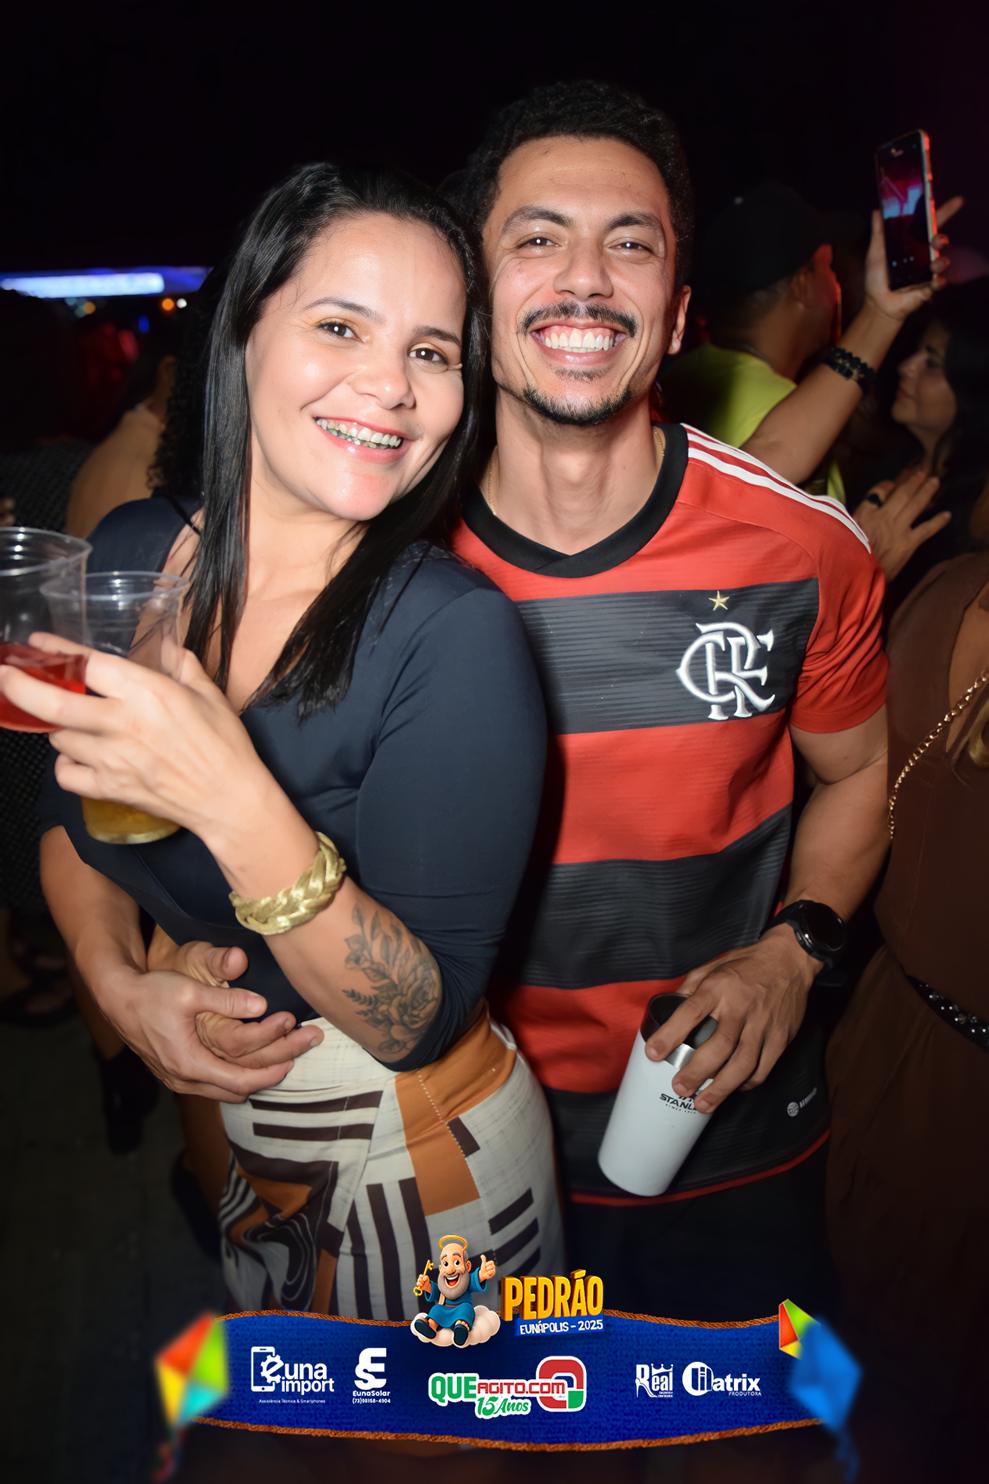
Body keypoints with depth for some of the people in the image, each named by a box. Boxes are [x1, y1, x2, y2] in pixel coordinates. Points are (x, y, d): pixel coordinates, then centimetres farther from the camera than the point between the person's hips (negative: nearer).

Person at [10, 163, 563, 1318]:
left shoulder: (454, 634, -25)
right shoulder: (129, 553, -8)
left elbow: (420, 1022, -25)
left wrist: (237, 802, -38)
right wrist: (121, 984, -13)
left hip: (416, 1168, -5)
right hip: (200, 1128, 5)